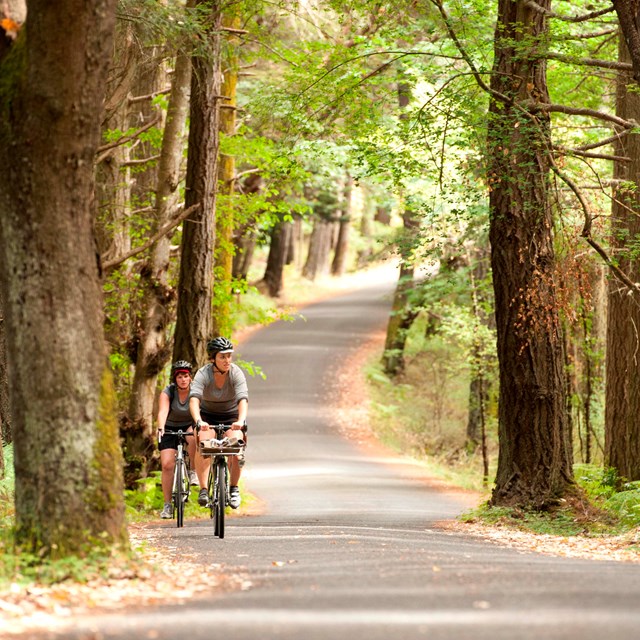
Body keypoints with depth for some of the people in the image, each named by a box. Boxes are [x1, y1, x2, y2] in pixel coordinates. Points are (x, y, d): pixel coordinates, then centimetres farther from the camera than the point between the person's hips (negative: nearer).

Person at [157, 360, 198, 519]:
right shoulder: (167, 392, -16)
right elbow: (163, 412, -31)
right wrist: (160, 428, -50)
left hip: (190, 427, 0)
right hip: (170, 429, 0)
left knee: (193, 437, -37)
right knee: (167, 464, -14)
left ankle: (194, 471, -15)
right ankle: (167, 505, -6)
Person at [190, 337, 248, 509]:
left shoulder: (236, 373, -22)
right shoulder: (203, 374, -24)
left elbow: (243, 398, -35)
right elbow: (194, 399, -38)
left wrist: (241, 420, -54)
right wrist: (198, 421, -57)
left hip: (231, 416, 0)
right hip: (207, 415, 0)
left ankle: (234, 489, -4)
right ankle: (203, 490, -21)